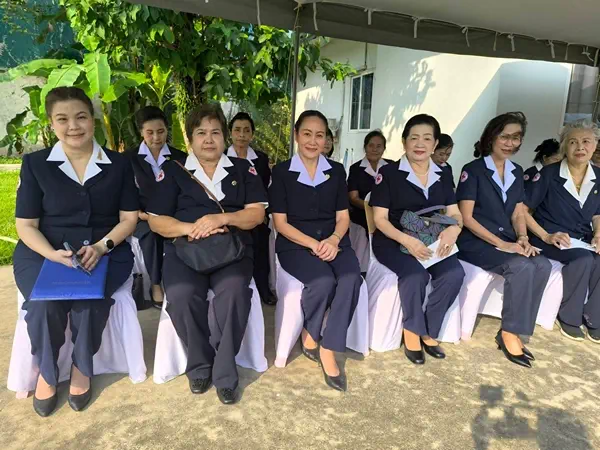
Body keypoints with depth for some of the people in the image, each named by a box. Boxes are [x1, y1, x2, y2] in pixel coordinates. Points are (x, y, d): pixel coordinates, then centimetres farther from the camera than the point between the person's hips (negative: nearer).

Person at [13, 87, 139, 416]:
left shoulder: (118, 164, 5)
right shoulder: (35, 164, 3)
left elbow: (129, 218, 2)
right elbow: (25, 225, 2)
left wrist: (101, 247, -17)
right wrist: (54, 255, -19)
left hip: (106, 251, 0)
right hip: (43, 253, 0)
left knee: (89, 299, -30)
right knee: (44, 304, -28)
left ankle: (82, 367, -1)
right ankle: (46, 371, 4)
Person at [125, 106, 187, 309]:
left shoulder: (180, 158, 9)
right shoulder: (129, 157, 7)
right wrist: (137, 212, -13)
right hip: (143, 217, -1)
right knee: (151, 231, -35)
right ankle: (156, 285, -18)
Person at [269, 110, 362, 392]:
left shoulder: (337, 171, 10)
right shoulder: (281, 172, 0)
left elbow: (343, 217, 8)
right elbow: (280, 222, -4)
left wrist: (333, 240, -15)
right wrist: (313, 244, -18)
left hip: (332, 241, 3)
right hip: (295, 243, -3)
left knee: (351, 279, -28)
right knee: (323, 281, -30)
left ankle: (328, 349, -13)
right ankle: (310, 335, 1)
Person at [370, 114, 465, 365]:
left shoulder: (442, 176, 10)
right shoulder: (388, 173, -5)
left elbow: (454, 214, 7)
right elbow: (380, 219, -9)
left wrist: (453, 229, -19)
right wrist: (406, 239, -27)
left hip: (430, 241, 5)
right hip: (393, 240, -4)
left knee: (454, 273, -23)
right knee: (416, 275, -32)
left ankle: (427, 331, -2)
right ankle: (411, 332, -5)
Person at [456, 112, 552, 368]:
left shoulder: (517, 172, 14)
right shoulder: (473, 170, -7)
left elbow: (518, 214, 12)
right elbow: (467, 218, -13)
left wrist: (522, 238, -10)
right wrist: (501, 243, -20)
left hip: (507, 240, 6)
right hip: (476, 241, -6)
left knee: (542, 266, -20)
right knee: (522, 267, -29)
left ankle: (512, 330, -10)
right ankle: (509, 333, -13)